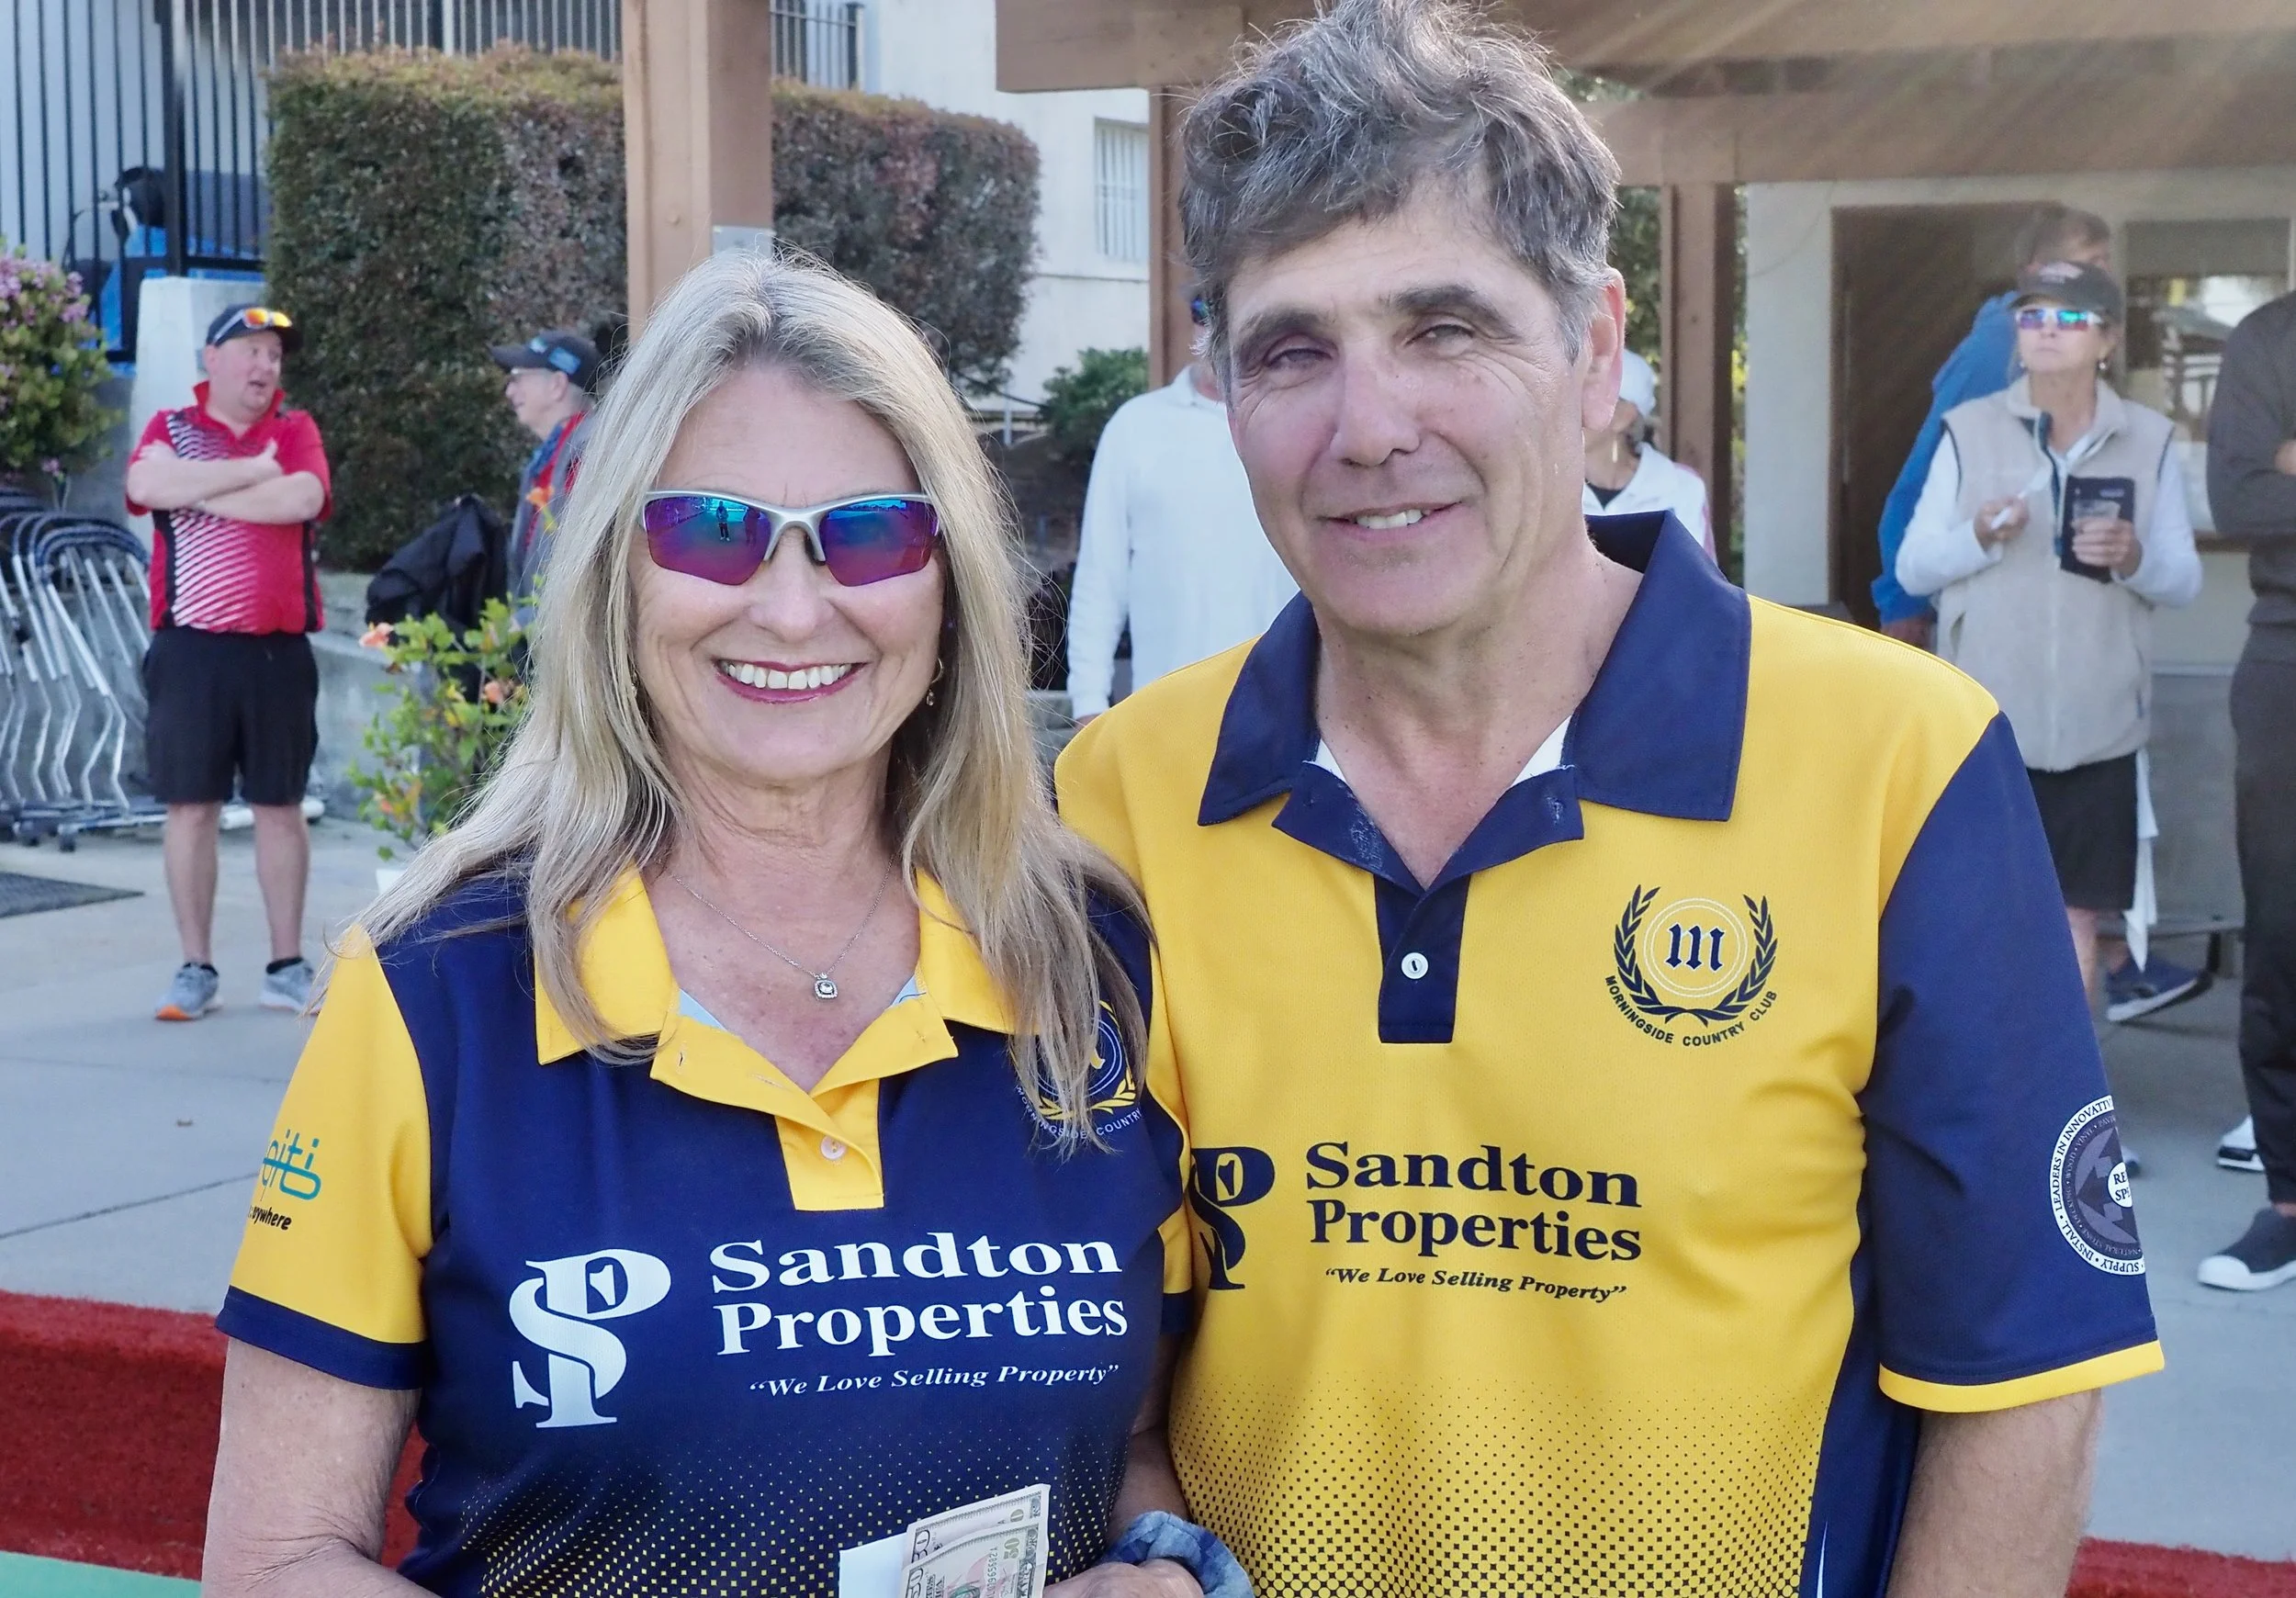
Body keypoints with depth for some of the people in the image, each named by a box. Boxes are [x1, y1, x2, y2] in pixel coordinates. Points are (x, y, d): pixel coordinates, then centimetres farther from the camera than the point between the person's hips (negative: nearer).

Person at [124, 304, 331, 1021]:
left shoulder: (296, 430, 8)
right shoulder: (171, 429, 7)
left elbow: (302, 498, -13)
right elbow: (146, 486, -15)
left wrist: (201, 493, -8)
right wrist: (253, 470, -12)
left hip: (278, 650, 1)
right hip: (191, 647, -1)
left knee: (280, 805, 7)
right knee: (190, 804, 2)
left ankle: (288, 966, 14)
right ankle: (195, 969, 10)